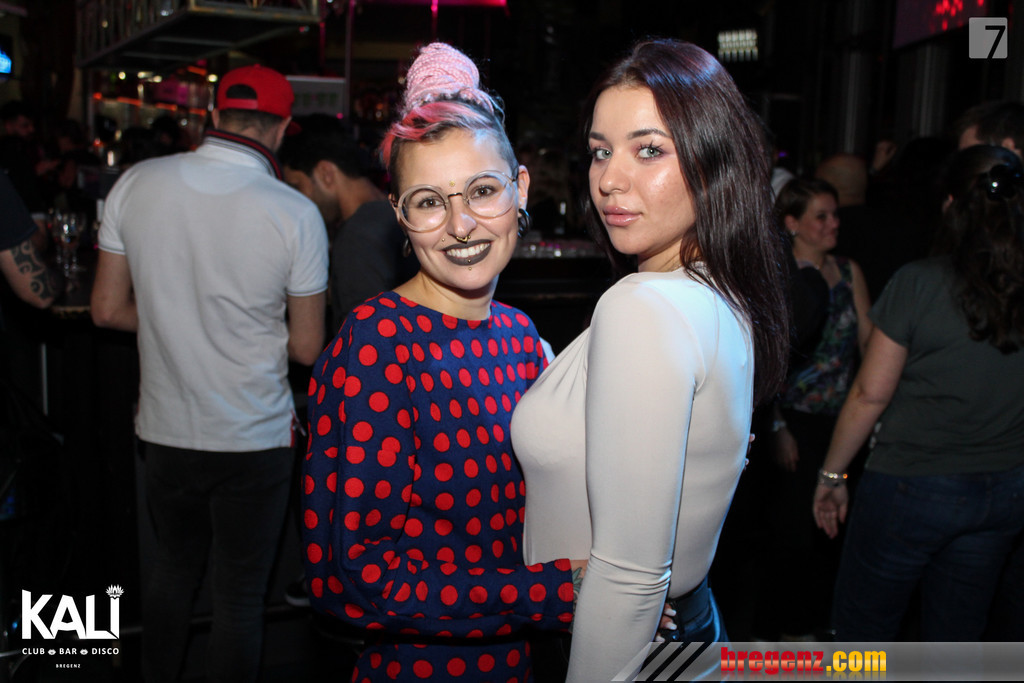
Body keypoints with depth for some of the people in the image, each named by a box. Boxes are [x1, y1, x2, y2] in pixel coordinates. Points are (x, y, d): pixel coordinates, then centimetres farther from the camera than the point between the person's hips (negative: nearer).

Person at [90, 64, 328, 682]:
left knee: (174, 568, 25)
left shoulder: (136, 183, -6)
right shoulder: (295, 213, -15)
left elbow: (109, 309, 1)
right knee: (240, 596, 11)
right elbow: (307, 347, -8)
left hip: (165, 428, 4)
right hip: (254, 439, -4)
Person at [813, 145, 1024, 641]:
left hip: (911, 484, -5)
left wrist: (831, 475, -1)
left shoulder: (918, 284, -16)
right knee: (955, 640, 20)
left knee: (862, 631, 12)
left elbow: (870, 394, -11)